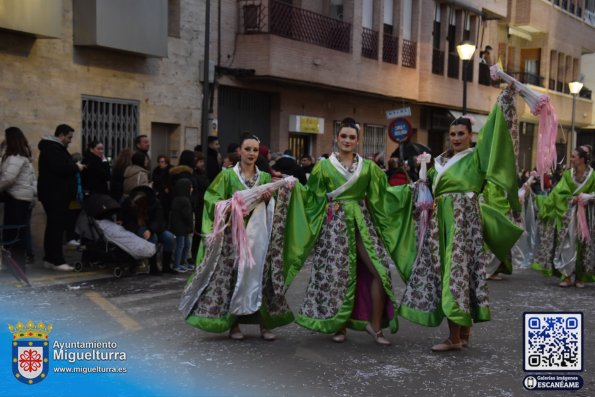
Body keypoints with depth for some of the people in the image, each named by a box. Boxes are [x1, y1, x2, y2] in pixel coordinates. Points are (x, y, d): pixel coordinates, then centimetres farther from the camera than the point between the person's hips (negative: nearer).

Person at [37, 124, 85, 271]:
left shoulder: (56, 147, 20)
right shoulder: (51, 148, -15)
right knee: (57, 226, -11)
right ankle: (57, 261, -11)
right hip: (54, 194, -11)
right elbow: (59, 167, -27)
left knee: (54, 226, 13)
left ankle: (50, 258, 18)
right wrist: (76, 167, -14)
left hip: (57, 194, 11)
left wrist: (74, 166, 2)